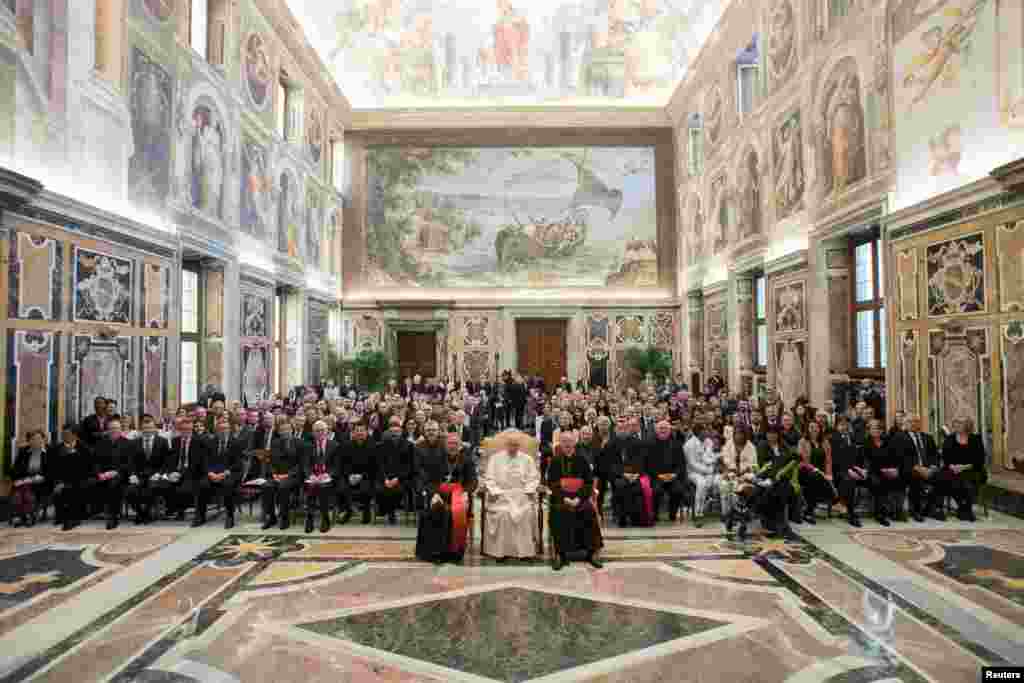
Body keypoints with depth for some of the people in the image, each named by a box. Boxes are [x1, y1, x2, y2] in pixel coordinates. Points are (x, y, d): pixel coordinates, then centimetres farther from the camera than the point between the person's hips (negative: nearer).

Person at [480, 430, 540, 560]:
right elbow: (489, 478, 3)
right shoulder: (495, 458, 8)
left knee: (526, 512, -27)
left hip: (521, 495, 1)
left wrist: (527, 491, -8)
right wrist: (496, 492, -11)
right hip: (501, 495, -1)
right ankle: (501, 550, -20)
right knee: (502, 513, -30)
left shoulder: (527, 459, 11)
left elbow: (534, 478, 8)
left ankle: (524, 549, -17)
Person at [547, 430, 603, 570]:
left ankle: (591, 552, -12)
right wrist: (564, 498, -13)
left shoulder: (581, 460, 6)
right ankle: (560, 554, -17)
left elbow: (589, 481, 2)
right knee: (559, 513, -28)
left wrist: (579, 498, -13)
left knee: (589, 512, -25)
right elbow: (551, 483, 2)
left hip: (580, 496, 1)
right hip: (561, 497, 0)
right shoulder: (555, 461, 6)